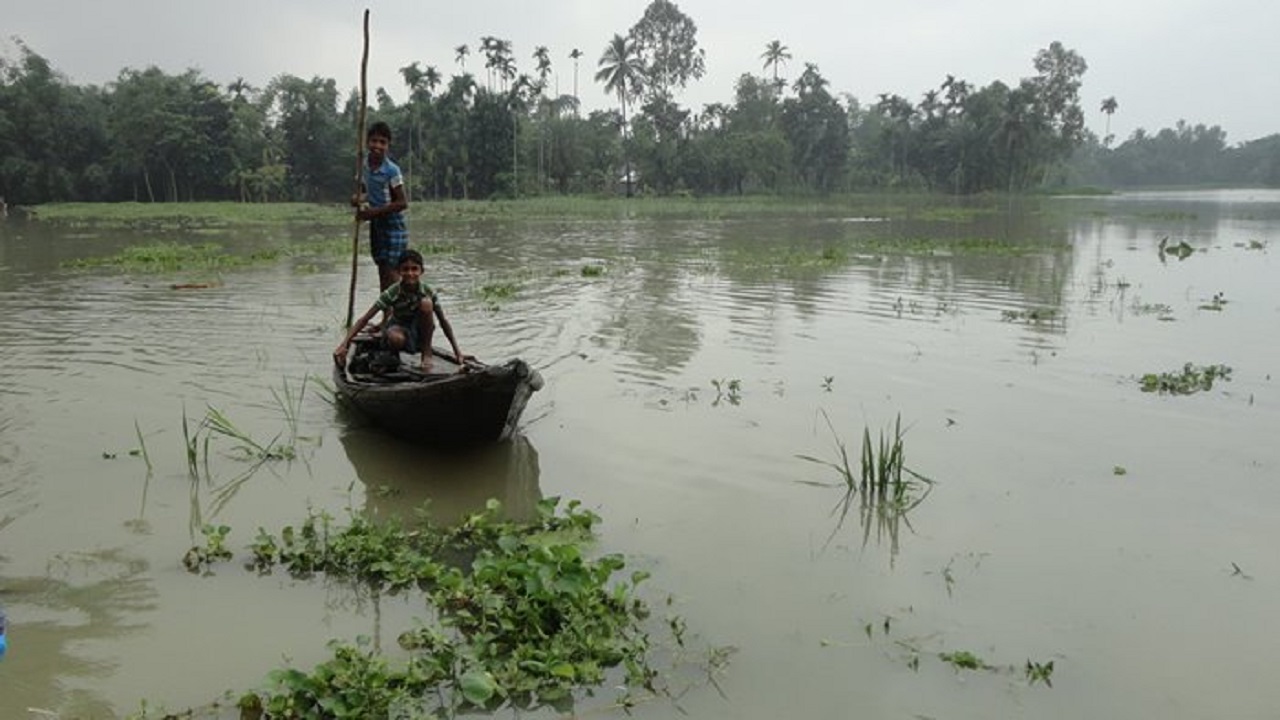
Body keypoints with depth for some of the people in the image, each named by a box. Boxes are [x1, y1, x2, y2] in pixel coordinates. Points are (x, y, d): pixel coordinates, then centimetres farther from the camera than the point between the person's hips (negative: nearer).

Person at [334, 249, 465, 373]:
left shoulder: (427, 291, -17)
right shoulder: (392, 293, -21)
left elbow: (443, 321, -12)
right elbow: (365, 318, -23)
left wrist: (457, 351, -17)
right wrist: (344, 344, -33)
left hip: (420, 332, 2)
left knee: (426, 303, -28)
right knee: (396, 339, -41)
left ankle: (426, 352, -15)